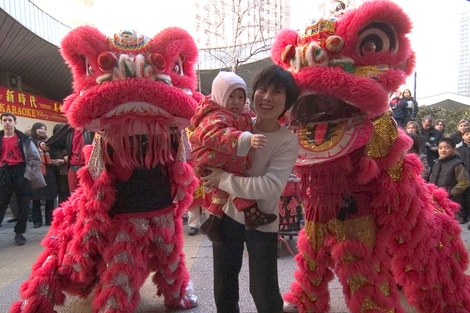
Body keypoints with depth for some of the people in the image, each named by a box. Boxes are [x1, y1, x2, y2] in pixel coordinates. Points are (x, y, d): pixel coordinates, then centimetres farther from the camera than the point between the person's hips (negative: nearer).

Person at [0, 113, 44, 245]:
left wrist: (28, 174, -5)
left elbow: (35, 158, 1)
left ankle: (19, 233, 15)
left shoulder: (23, 139, 3)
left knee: (23, 205, 3)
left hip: (21, 172, -1)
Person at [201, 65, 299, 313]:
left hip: (262, 223, -3)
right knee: (223, 288, 21)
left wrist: (223, 179, -25)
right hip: (227, 215, 4)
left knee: (264, 292, 10)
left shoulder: (288, 141, -16)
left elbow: (270, 187, -29)